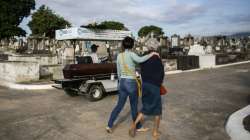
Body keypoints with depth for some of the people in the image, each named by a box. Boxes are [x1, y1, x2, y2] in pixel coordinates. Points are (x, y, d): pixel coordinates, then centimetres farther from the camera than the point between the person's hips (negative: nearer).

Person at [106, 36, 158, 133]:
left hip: (122, 83, 6)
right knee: (134, 107, 10)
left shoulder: (119, 56, 5)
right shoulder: (131, 54, -13)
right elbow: (140, 60, -34)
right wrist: (151, 54, -21)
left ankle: (109, 125, 15)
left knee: (119, 105, 16)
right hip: (131, 83, -6)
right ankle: (138, 127, 27)